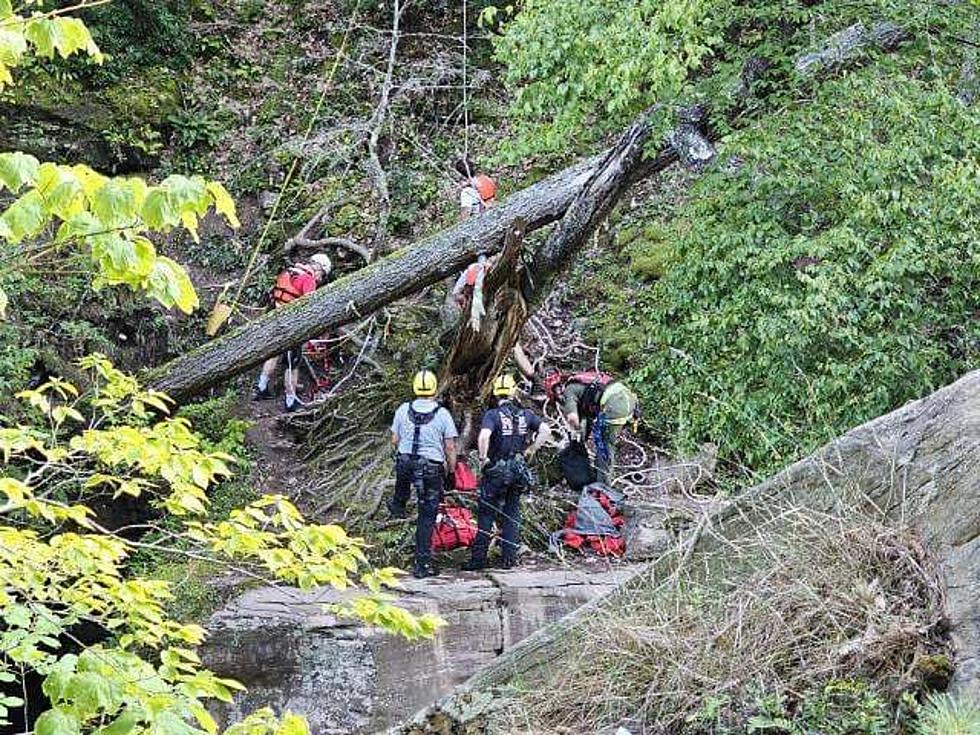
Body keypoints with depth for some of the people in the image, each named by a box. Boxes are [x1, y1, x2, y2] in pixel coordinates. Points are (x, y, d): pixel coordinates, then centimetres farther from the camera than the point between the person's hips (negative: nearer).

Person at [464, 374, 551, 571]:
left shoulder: (492, 415, -12)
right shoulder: (525, 414, 3)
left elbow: (483, 436, -28)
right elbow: (546, 431, 0)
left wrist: (483, 457, -15)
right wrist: (531, 450, 8)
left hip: (496, 471, -4)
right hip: (518, 471, 4)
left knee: (486, 514, 3)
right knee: (512, 514, 12)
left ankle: (478, 558, 2)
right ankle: (509, 558, 12)